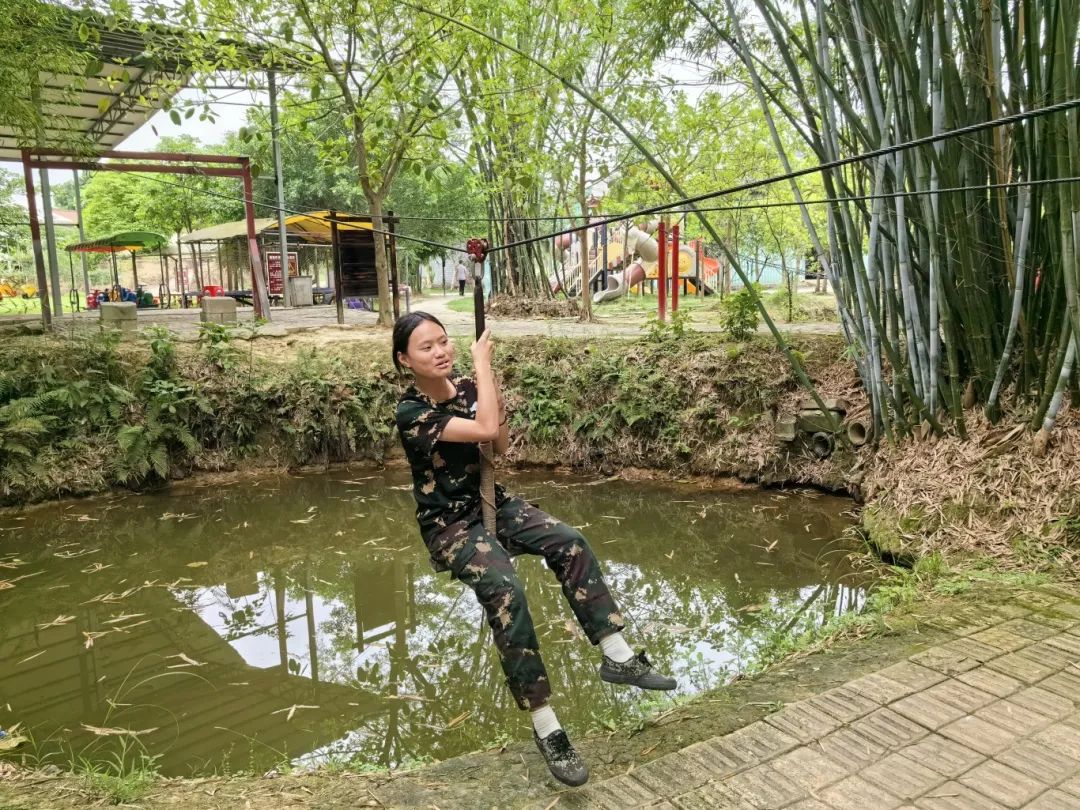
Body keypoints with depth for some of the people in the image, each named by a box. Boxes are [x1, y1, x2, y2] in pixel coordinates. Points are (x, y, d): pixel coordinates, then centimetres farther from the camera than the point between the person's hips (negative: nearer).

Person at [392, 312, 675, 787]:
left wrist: (498, 408, -10)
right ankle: (546, 729, -21)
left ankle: (617, 656, -15)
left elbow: (499, 448, 11)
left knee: (569, 543, -21)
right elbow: (484, 429, -31)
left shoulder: (466, 388, 0)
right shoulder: (410, 412, -19)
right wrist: (482, 362, -22)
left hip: (492, 503, 6)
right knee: (505, 592, -30)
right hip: (449, 524, -6)